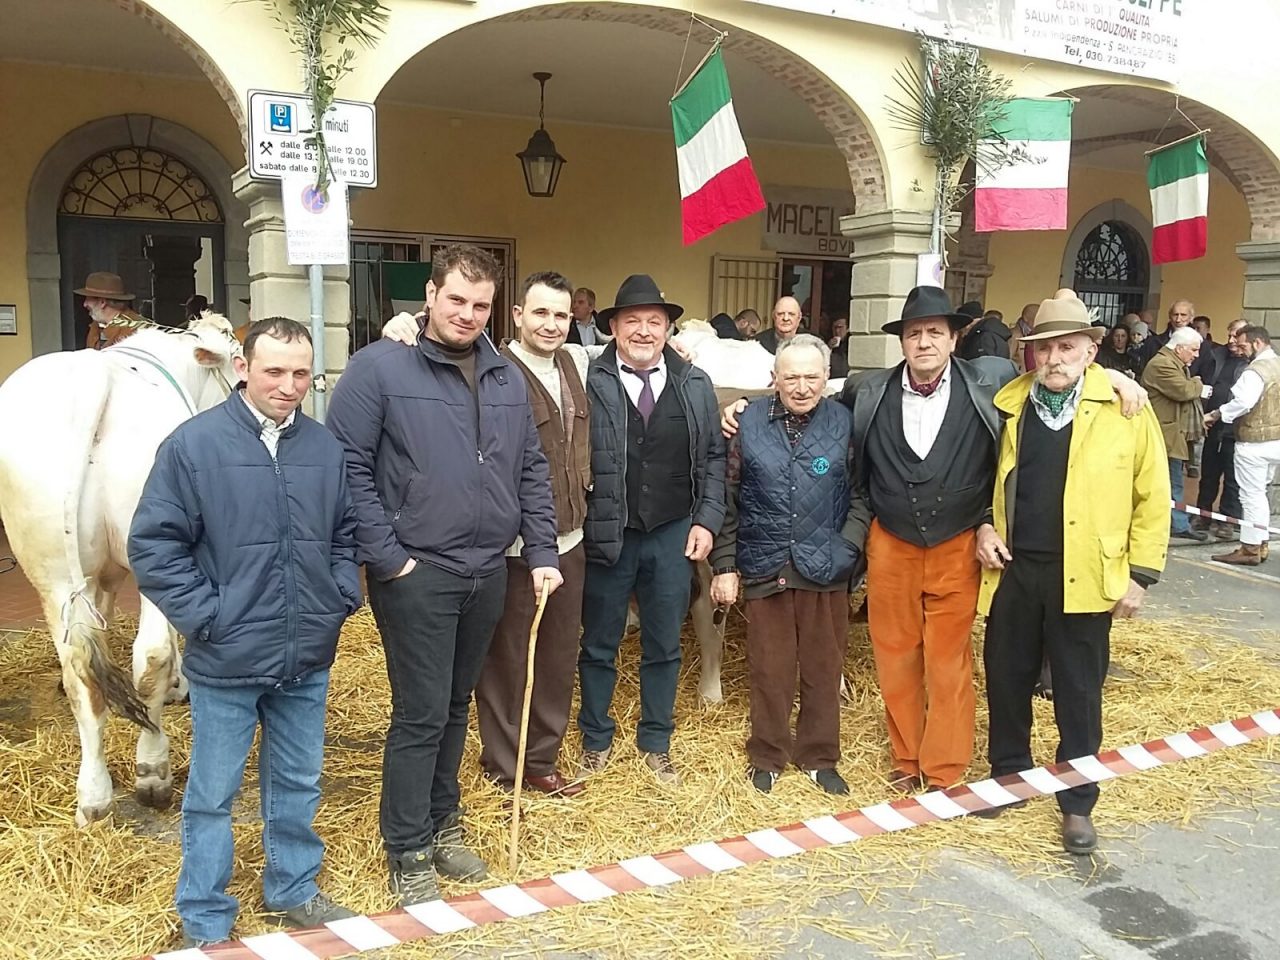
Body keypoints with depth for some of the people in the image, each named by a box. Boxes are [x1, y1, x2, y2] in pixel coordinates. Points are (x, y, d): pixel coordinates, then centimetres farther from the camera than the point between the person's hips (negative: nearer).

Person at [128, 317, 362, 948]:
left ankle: (294, 888, 40)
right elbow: (152, 546, -8)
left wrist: (342, 598, 3)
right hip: (226, 661, -3)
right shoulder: (194, 445, -10)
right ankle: (204, 923, 30)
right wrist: (205, 617, -12)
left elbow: (347, 534, 14)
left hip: (308, 660, 4)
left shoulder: (327, 448, 1)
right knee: (212, 795, 11)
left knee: (297, 784, 19)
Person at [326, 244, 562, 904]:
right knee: (421, 714, 0)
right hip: (416, 573, -5)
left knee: (455, 706, 18)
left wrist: (542, 553, 6)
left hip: (488, 573, 6)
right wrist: (387, 557, -15)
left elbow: (531, 471, 13)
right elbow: (348, 467, -12)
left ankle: (441, 823, 35)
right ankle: (407, 852, 18)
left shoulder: (506, 378, 9)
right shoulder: (380, 367, -8)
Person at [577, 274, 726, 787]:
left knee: (664, 646, 14)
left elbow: (713, 457, 8)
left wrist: (706, 519, 0)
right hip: (605, 534, -2)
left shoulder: (696, 385, 3)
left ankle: (656, 743, 31)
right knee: (599, 644, 13)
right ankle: (596, 739, 32)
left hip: (672, 534, 3)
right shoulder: (588, 382, -8)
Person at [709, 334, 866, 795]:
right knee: (769, 668, 10)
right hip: (765, 567, 0)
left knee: (823, 666, 12)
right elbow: (728, 498, 0)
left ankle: (819, 756, 31)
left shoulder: (843, 423, -1)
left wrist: (848, 546, -9)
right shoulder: (748, 423, -2)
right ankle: (767, 756, 29)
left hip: (825, 569, 1)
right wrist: (724, 564, -2)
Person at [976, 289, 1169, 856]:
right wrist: (983, 525, -1)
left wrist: (1140, 573, -4)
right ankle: (1008, 775, 34)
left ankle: (1078, 803, 25)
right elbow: (985, 475, 15)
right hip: (1013, 569, 3)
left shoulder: (1125, 409, -6)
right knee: (1006, 679, 13)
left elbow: (1151, 496, -3)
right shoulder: (1007, 404, 3)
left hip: (1084, 575, -3)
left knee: (1078, 692, 8)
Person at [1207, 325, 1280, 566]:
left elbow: (1243, 401, -29)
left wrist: (1216, 415, -19)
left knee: (1252, 495, -2)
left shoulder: (1256, 370, -18)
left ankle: (1250, 548, 4)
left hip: (1254, 440, -9)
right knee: (1259, 493, 18)